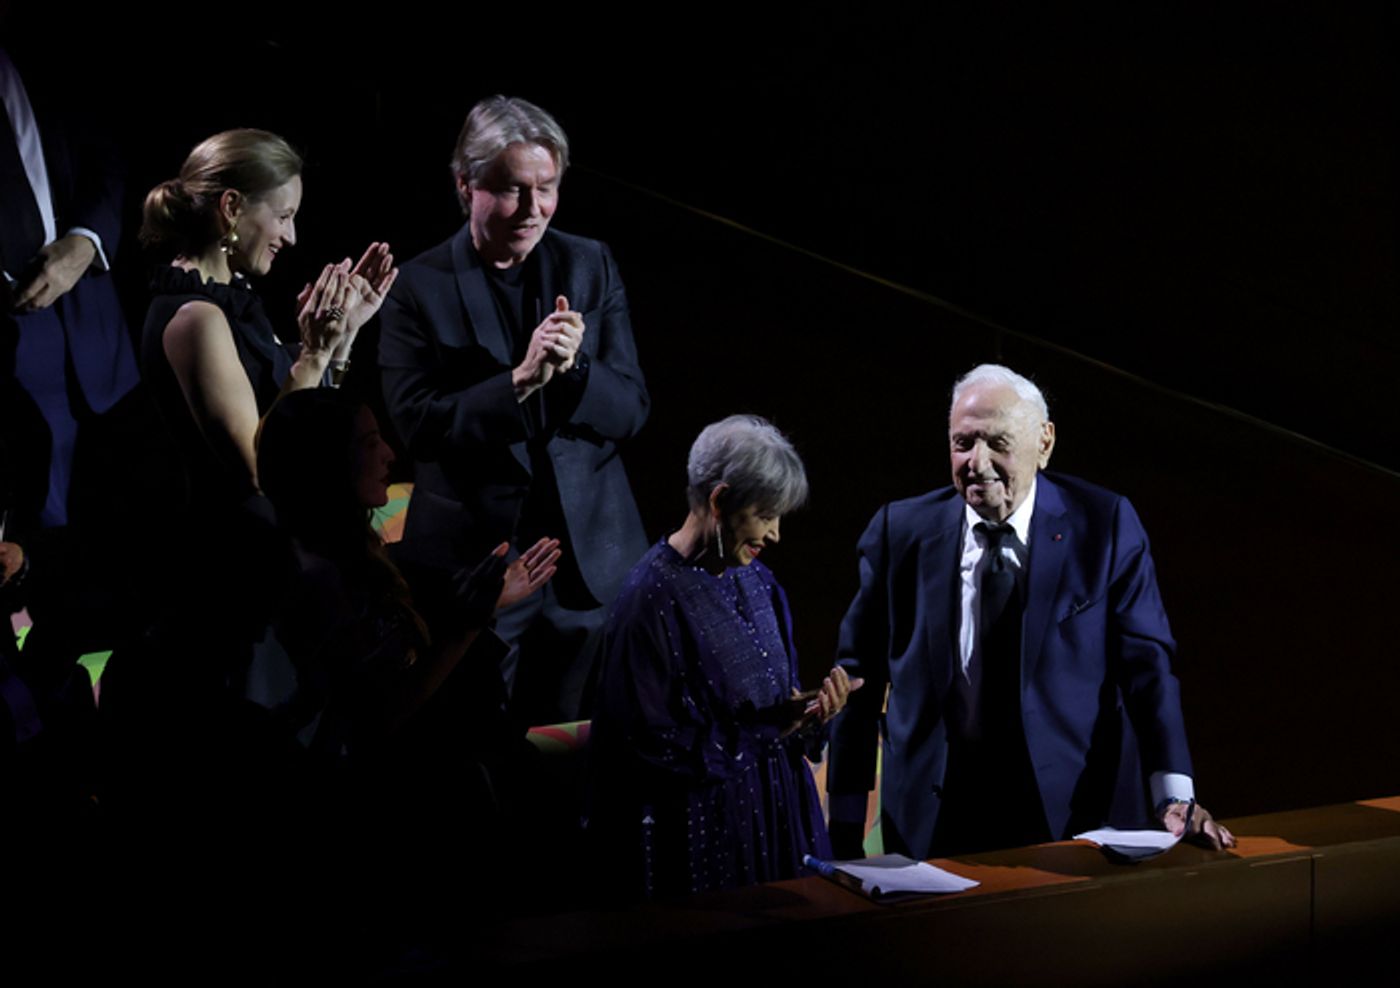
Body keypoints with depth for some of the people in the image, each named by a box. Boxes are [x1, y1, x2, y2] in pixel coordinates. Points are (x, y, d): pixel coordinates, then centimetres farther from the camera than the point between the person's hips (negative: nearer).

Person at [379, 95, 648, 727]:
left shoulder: (590, 267, 6)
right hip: (471, 561, -3)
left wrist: (574, 367, -17)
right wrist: (521, 379, -22)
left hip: (589, 559, 3)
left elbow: (630, 411, 3)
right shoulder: (419, 289, -4)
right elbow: (417, 425, -12)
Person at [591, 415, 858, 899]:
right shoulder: (653, 599, -16)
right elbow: (645, 744, -17)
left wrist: (809, 714, -6)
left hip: (776, 815, 7)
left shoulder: (756, 582, 8)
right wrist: (764, 731, -15)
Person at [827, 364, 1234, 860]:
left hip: (1077, 816, -1)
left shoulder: (1105, 525, -3)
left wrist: (1176, 795, -18)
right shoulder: (900, 530, 0)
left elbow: (1145, 661, -7)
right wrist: (846, 819, 2)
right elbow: (860, 675, 3)